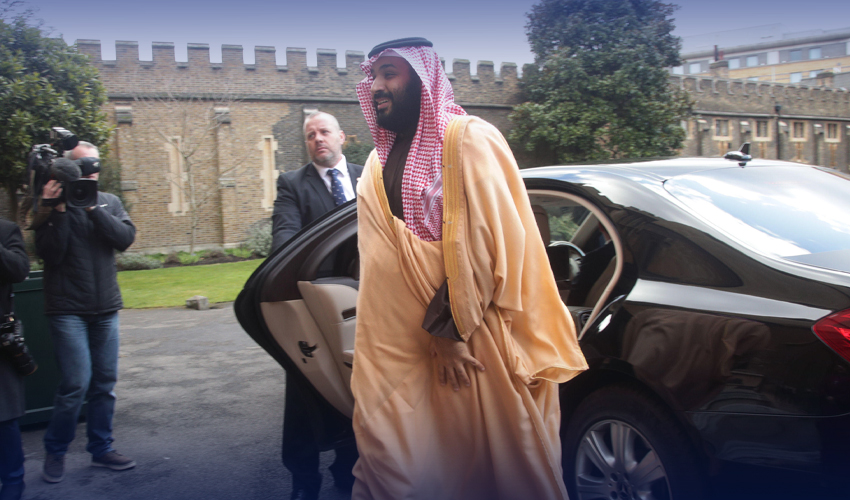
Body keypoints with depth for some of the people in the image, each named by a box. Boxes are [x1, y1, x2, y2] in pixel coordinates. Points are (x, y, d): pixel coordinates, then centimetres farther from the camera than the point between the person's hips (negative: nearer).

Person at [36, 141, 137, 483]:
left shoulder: (110, 202, 9)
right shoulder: (54, 203, -1)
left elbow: (126, 238, -8)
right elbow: (49, 254, -12)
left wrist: (93, 208, -17)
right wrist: (59, 211, -20)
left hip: (106, 308, 4)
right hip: (68, 309, -4)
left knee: (105, 383, 7)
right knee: (76, 384, -8)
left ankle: (101, 449, 20)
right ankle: (55, 451, 11)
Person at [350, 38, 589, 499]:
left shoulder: (470, 140, -8)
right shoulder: (377, 166, 11)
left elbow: (488, 241, -15)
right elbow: (383, 264, 7)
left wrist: (449, 327, -14)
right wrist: (436, 334, -2)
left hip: (477, 337, -5)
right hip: (402, 346, 6)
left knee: (496, 456, 7)